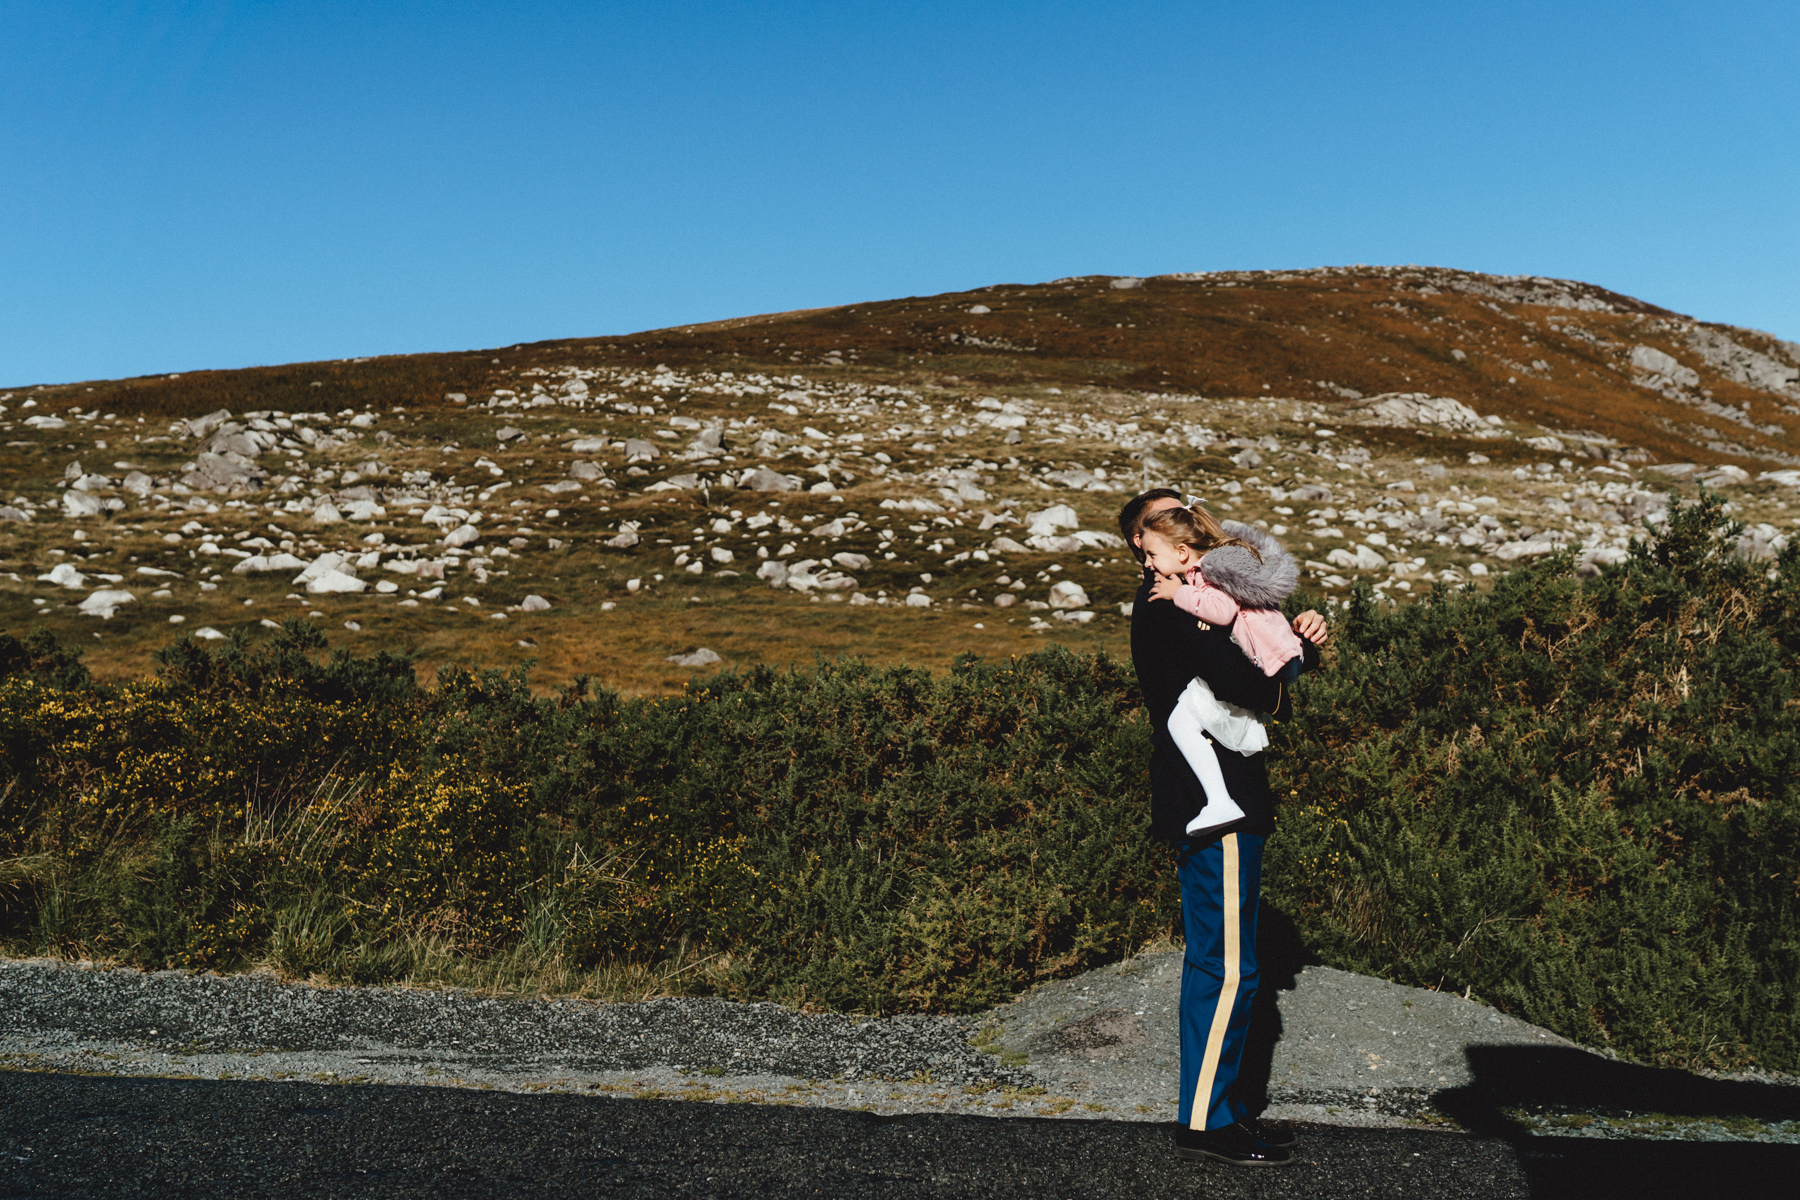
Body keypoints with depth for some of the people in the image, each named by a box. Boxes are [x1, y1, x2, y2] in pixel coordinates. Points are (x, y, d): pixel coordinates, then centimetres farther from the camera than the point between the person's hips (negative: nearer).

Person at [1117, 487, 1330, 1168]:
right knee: (1227, 966, -6)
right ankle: (1203, 1122, 3)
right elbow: (1240, 684, -24)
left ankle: (1215, 1106, 25)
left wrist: (1303, 642, -1)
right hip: (1213, 805, -11)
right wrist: (1276, 691, -2)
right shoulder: (1165, 604, -13)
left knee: (1216, 962, 16)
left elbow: (1265, 657, 20)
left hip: (1216, 802, 11)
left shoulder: (1187, 600, 21)